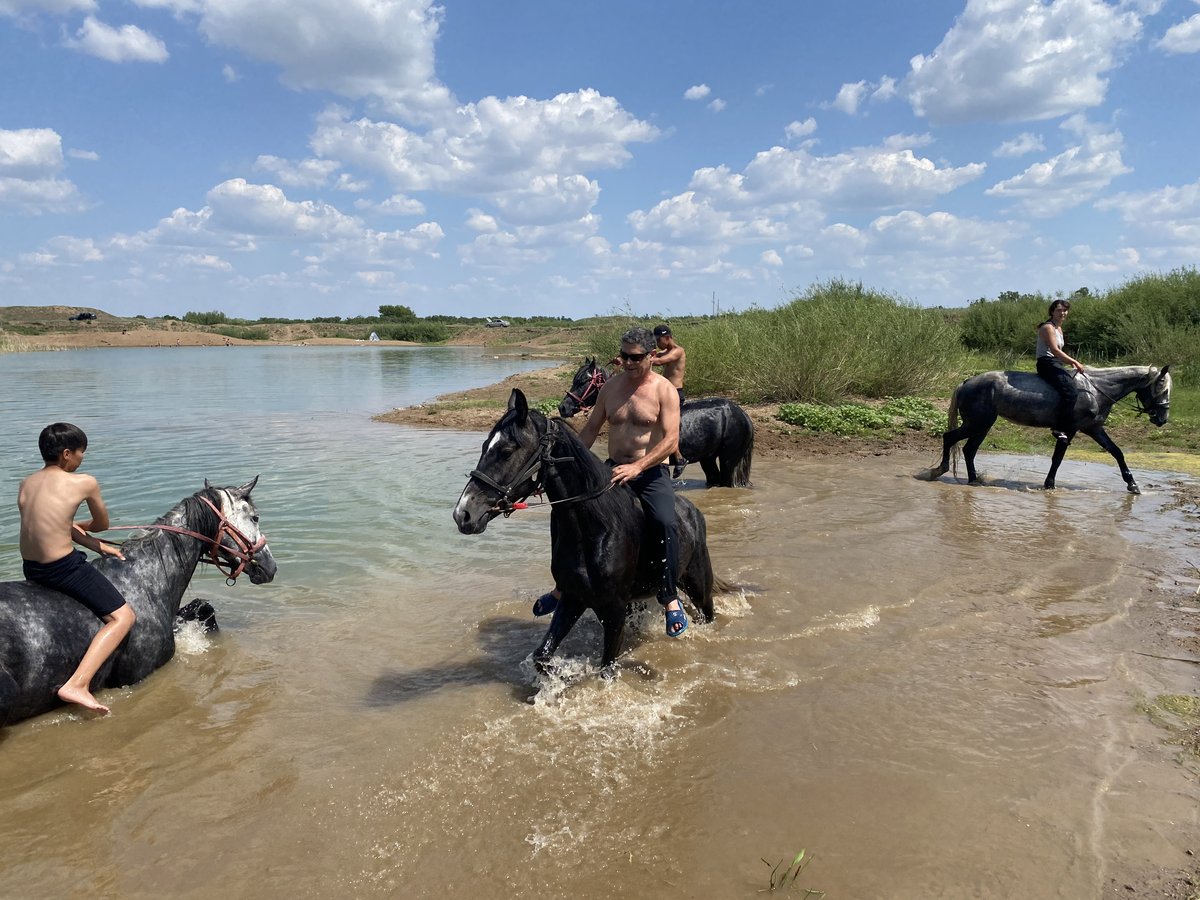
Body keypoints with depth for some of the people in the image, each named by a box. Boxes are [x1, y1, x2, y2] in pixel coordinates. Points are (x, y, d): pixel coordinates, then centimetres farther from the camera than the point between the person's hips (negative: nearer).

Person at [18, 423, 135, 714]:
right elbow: (102, 525, 7)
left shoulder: (26, 484, 10)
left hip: (29, 568, 8)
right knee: (123, 617, -3)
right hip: (63, 568, -8)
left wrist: (98, 547, 18)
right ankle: (77, 684, -21)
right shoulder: (85, 483, -8)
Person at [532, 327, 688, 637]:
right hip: (613, 469, 5)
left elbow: (671, 439, -17)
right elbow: (591, 429, 13)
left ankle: (670, 598, -14)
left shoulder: (664, 390, -7)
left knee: (665, 523, -30)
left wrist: (637, 467, -29)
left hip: (651, 472, -4)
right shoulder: (611, 386, 7)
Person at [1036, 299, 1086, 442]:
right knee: (1070, 391, -27)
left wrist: (1073, 363, 13)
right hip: (1047, 364, -11)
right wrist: (1074, 361, -19)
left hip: (1056, 363, 11)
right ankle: (1059, 428, -29)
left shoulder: (1059, 328, 20)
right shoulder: (1048, 327, -10)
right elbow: (1054, 350, -21)